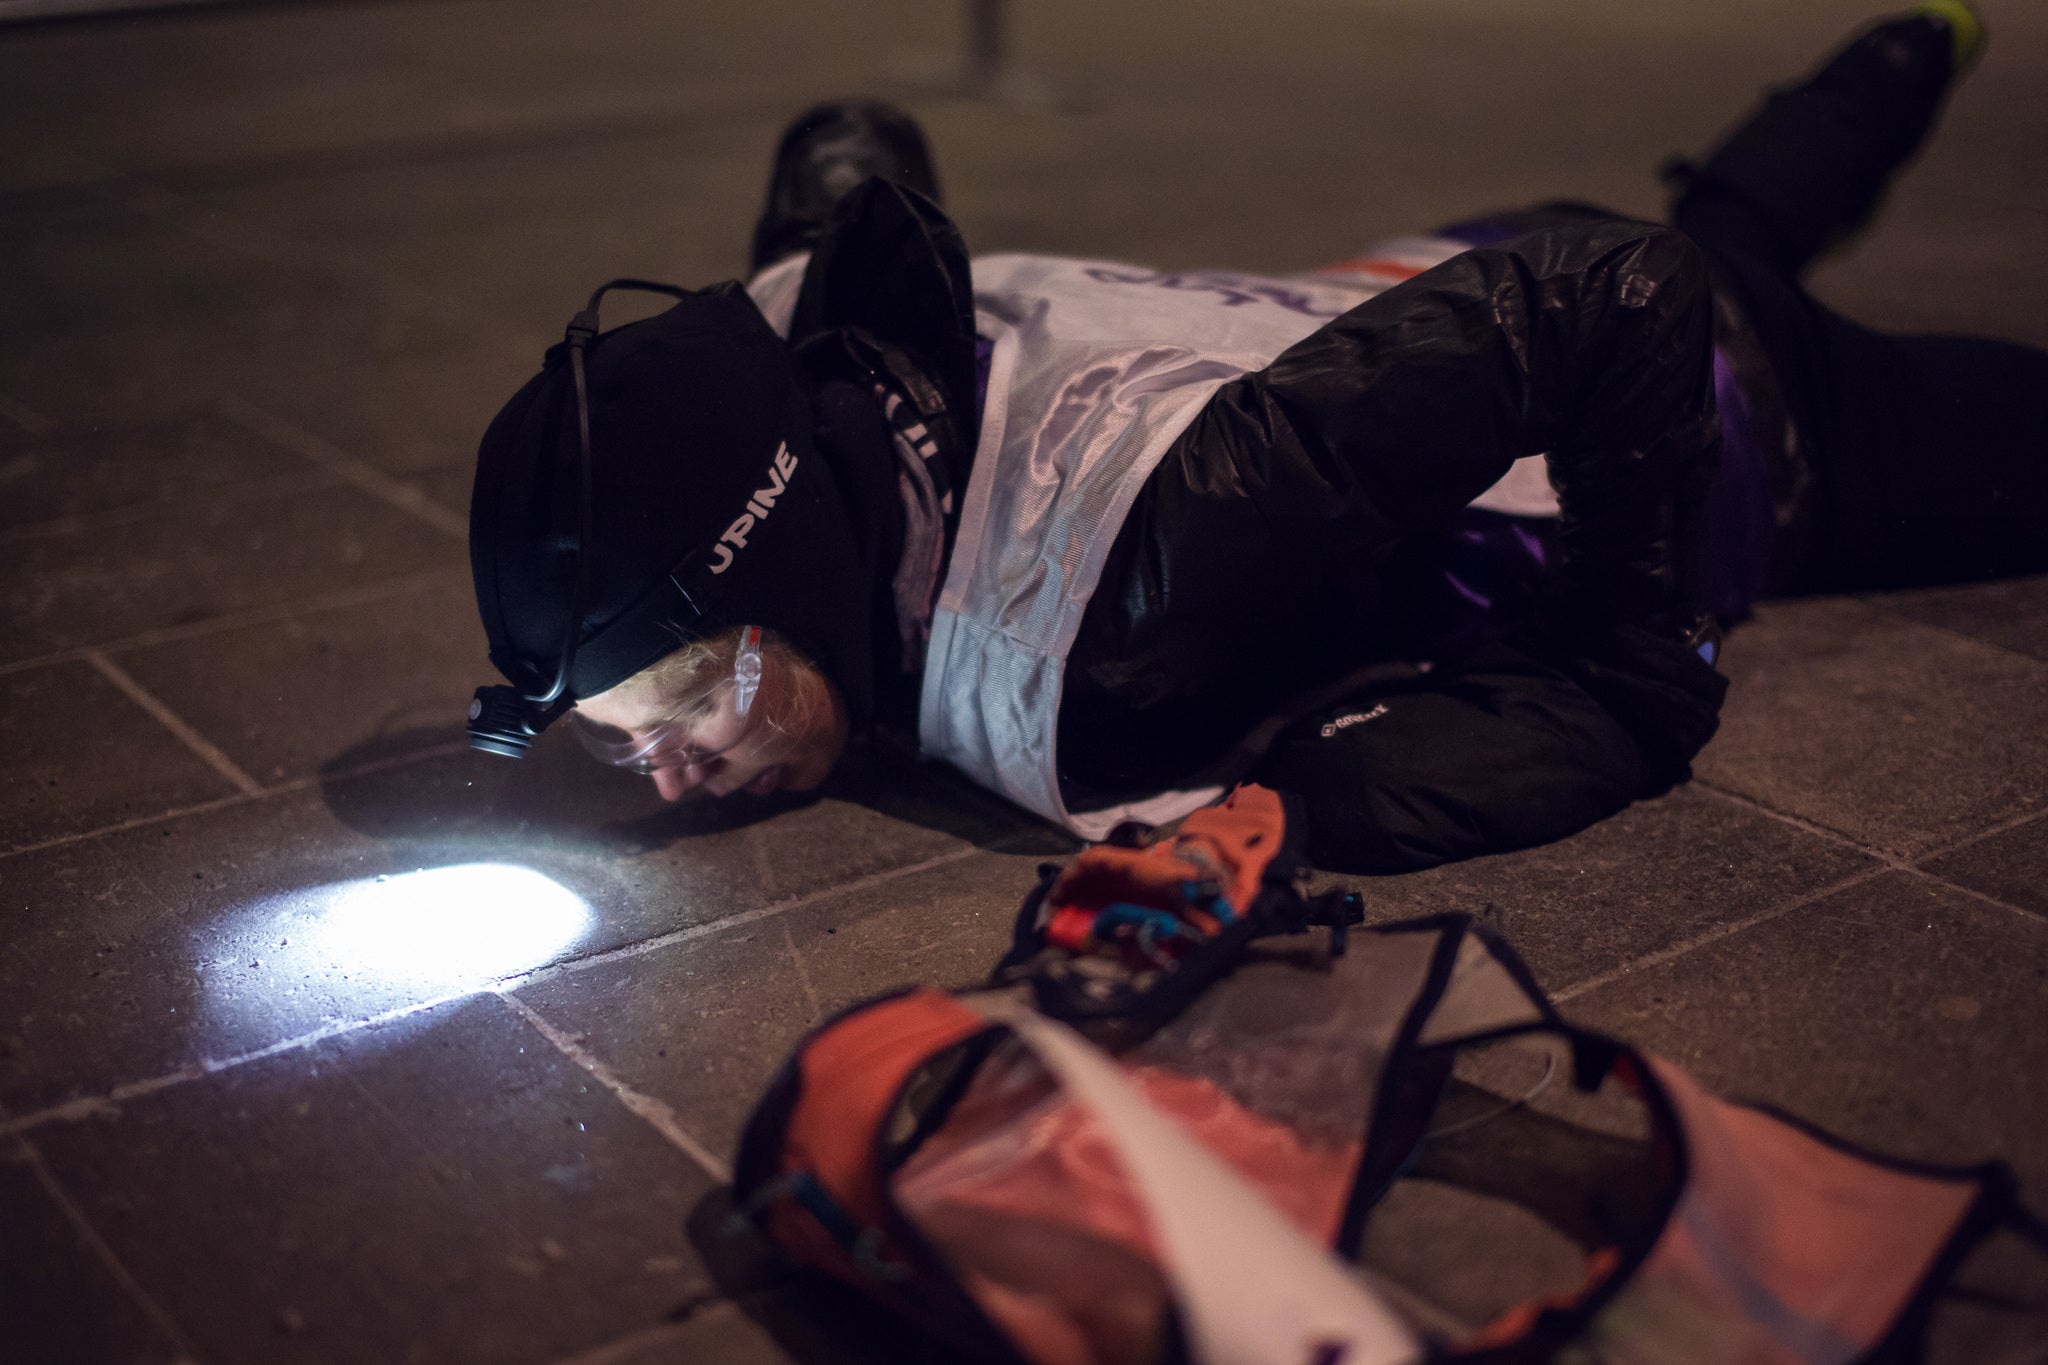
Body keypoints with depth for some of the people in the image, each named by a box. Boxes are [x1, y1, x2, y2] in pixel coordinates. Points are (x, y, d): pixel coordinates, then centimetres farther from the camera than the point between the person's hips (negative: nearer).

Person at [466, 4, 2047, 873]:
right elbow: (851, 140, -2)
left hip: (1719, 407, -6)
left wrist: (1642, 687, -35)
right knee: (1733, 225, 40)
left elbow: (1615, 298, -45)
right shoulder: (786, 348, -27)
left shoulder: (1131, 581, -50)